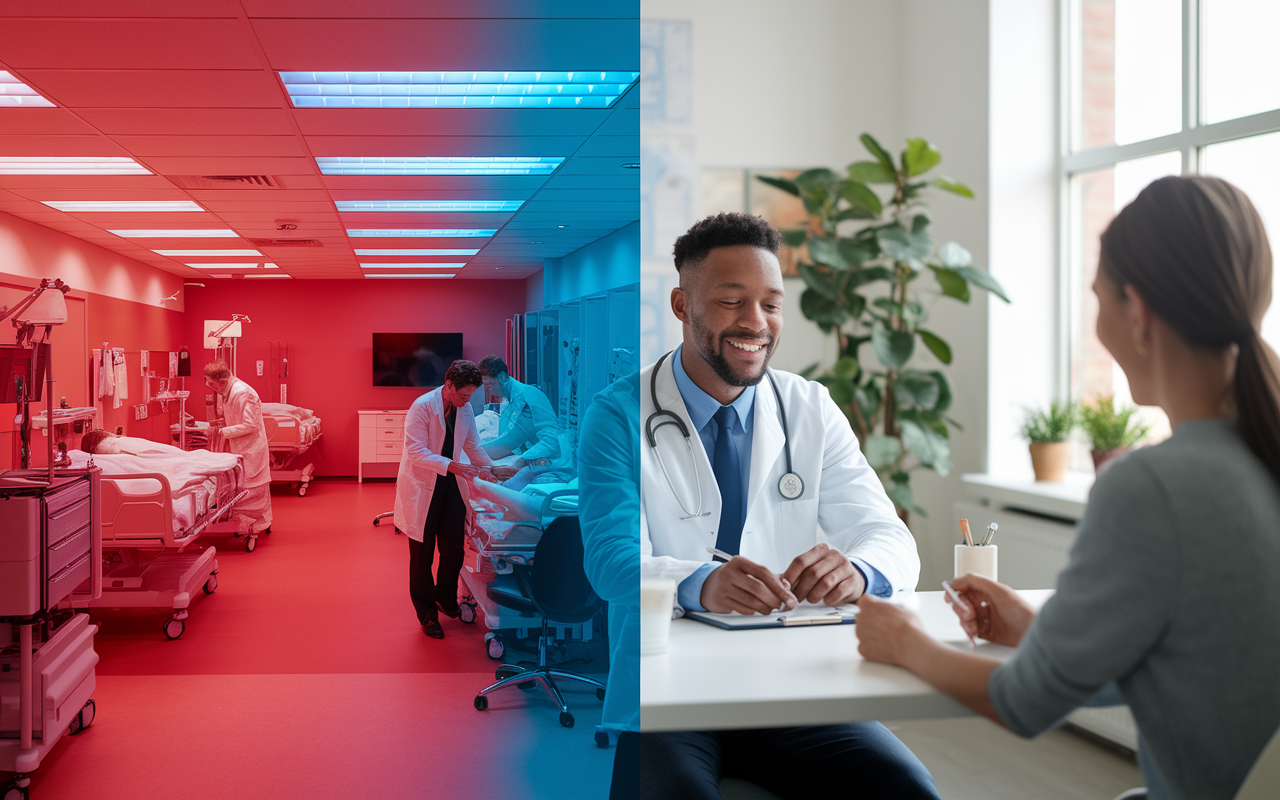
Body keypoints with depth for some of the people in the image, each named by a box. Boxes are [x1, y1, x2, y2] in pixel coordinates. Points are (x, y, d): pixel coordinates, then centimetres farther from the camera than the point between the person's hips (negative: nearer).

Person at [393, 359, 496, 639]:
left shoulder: (465, 408, 1)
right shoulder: (422, 407, -19)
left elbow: (472, 445, 15)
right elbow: (416, 451, -24)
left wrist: (490, 468, 5)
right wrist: (451, 465, -32)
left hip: (450, 485, 5)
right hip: (422, 487, -5)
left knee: (454, 548, 2)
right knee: (422, 554, 4)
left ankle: (446, 599, 27)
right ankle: (427, 613, 17)